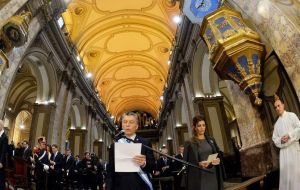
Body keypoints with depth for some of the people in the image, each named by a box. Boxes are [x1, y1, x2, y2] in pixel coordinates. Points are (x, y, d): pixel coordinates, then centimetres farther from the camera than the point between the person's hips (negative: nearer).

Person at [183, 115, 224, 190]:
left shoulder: (211, 140, 12)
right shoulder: (189, 144, -2)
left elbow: (219, 154, 16)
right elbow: (186, 163, -4)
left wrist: (218, 160, -6)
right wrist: (198, 164, -20)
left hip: (213, 175, 4)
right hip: (199, 178, -4)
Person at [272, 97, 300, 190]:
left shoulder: (291, 115, 4)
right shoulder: (277, 123, 17)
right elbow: (274, 138, 14)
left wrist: (289, 135, -15)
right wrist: (280, 140, -6)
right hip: (283, 150, 4)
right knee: (285, 172, 3)